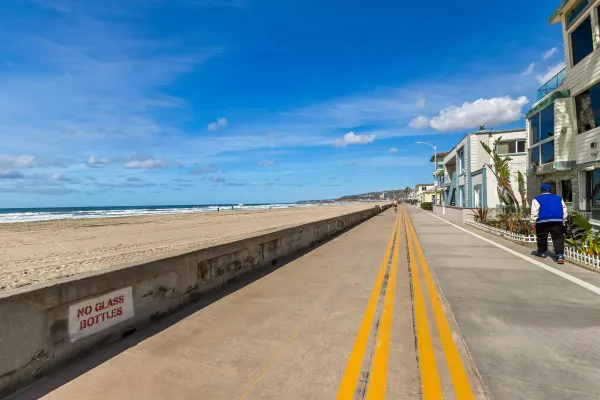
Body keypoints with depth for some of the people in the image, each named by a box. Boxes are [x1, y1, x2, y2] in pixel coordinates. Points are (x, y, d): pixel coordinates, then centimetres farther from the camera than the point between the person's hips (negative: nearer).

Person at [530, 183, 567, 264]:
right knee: (558, 238, -1)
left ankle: (541, 252, 26)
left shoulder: (537, 199, 1)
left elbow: (534, 212, -5)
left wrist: (533, 223, 1)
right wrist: (563, 221, 22)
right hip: (557, 221, 3)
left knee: (542, 238, 13)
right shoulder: (559, 198, 15)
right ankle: (560, 255, -14)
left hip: (542, 222, -2)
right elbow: (564, 210, 16)